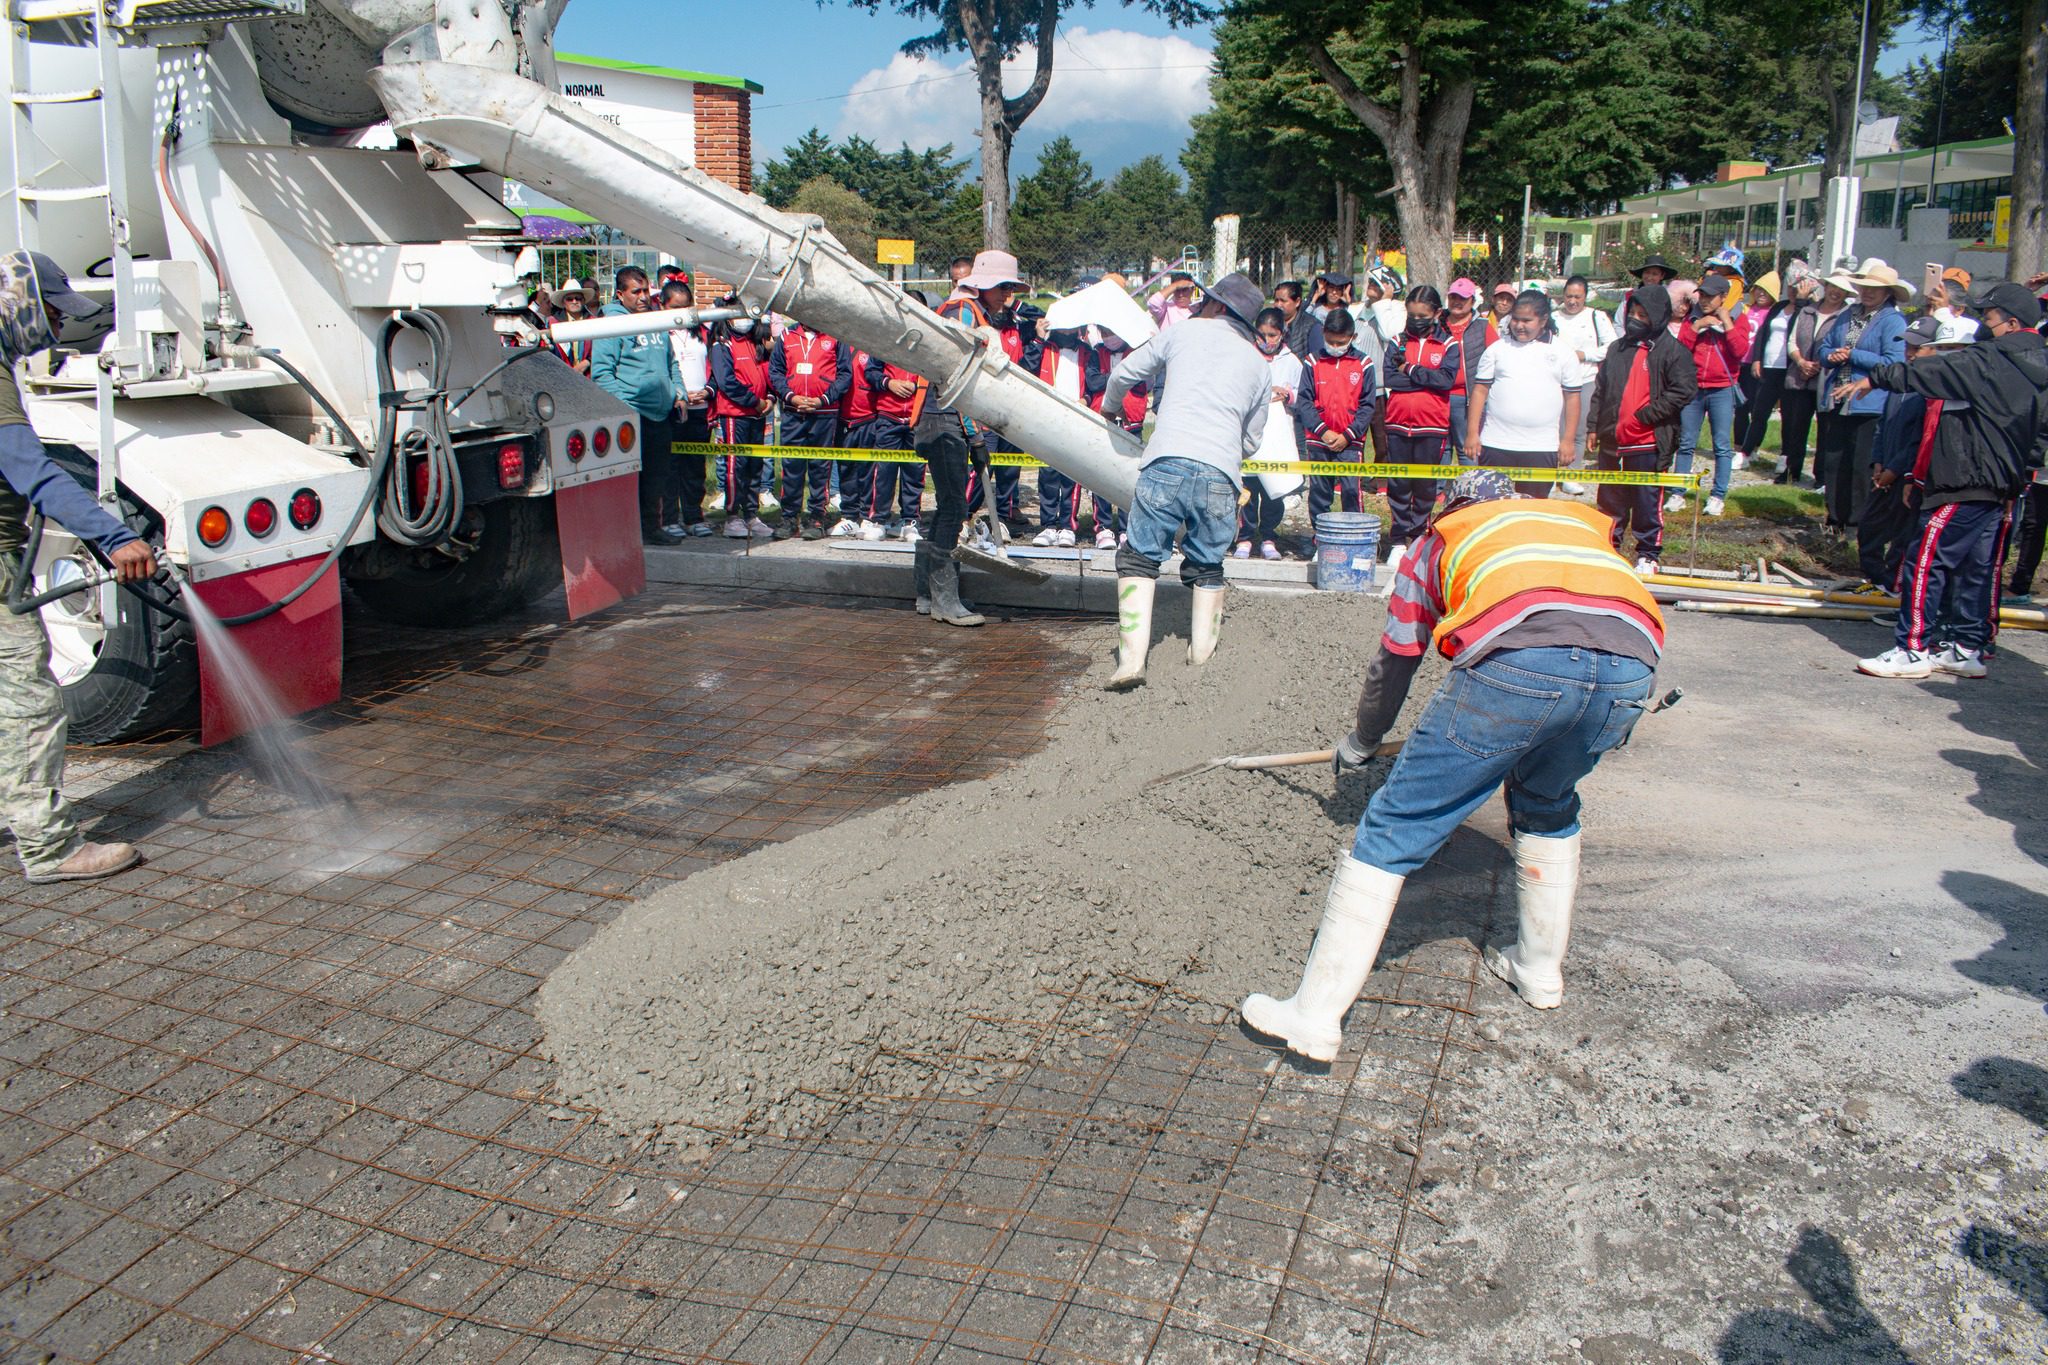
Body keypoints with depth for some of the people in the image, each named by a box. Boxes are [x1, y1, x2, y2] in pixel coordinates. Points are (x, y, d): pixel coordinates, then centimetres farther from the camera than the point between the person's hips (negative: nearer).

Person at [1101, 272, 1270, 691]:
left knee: (1140, 557, 5)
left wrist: (1108, 406, 43)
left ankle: (1132, 659, -7)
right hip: (1222, 474, 2)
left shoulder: (1185, 331, 16)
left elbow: (1124, 373, 23)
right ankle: (1202, 654, 17)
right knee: (1207, 569, 19)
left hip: (1168, 461, -2)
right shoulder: (1259, 365, 22)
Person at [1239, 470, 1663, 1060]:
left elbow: (1393, 664, 37)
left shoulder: (1440, 540, 33)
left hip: (1516, 659, -4)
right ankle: (1541, 970, 42)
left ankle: (1315, 1015, 6)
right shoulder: (1578, 520, 40)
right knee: (1547, 807, 34)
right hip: (1632, 664, 4)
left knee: (1395, 829, 5)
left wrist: (1361, 742, 54)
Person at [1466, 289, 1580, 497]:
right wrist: (1472, 433, -2)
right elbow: (1480, 390, 5)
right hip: (1496, 443, 1)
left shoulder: (1563, 352, 5)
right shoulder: (1497, 349, 6)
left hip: (1541, 447, 0)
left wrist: (1568, 440, 1)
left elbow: (1572, 397, 6)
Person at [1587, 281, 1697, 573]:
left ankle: (1648, 554, 15)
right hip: (1612, 441, 6)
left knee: (1648, 503, 2)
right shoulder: (1618, 348, 13)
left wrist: (1643, 417, -17)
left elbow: (1683, 391, -14)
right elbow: (1600, 390, 17)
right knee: (1610, 501, 15)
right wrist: (1593, 427, 11)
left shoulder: (1673, 350, -5)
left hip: (1649, 443, -5)